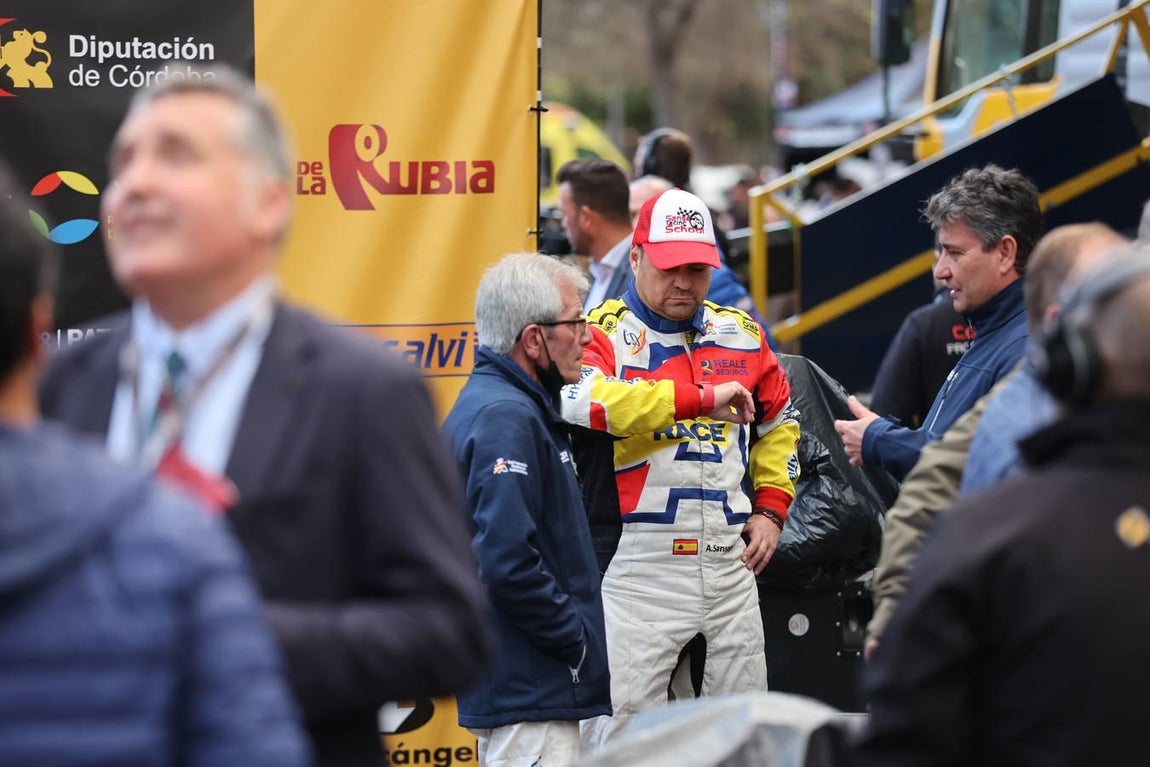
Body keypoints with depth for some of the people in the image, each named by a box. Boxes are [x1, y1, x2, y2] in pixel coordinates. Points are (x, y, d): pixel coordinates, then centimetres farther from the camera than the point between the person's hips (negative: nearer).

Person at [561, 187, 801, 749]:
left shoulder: (741, 335, 14)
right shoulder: (605, 334, -4)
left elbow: (779, 421, 29)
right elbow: (581, 400, -27)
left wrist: (771, 508, 16)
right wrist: (701, 397, -26)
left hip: (730, 561, 5)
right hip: (639, 560, -5)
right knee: (621, 726, -7)